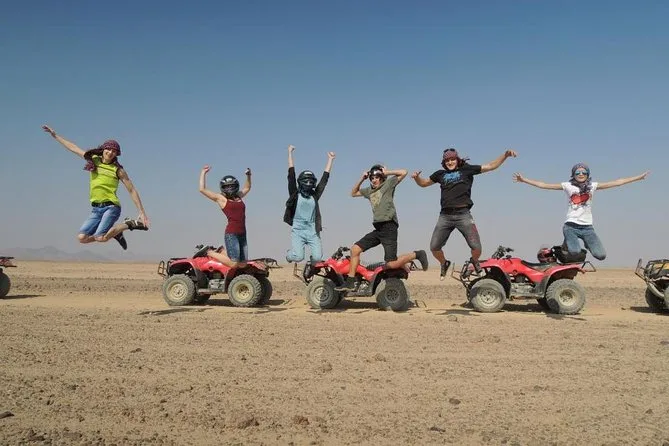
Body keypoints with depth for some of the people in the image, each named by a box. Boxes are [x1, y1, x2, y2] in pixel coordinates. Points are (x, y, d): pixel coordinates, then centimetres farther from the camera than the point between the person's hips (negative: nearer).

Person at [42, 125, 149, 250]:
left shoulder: (118, 170, -2)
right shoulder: (94, 160, 10)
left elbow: (132, 191, -2)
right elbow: (73, 148, 22)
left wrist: (142, 213, -7)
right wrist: (55, 135, 27)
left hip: (111, 207, -6)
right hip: (96, 209, 6)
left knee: (100, 238, -24)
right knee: (82, 238, -6)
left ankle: (131, 223, -4)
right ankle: (115, 233, 15)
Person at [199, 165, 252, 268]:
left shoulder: (239, 196, 21)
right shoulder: (220, 198, 5)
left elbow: (247, 188, 41)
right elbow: (202, 189, -3)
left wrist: (248, 175, 29)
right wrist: (203, 173, 6)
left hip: (242, 234, 7)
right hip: (231, 234, -7)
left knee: (243, 265, 8)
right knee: (234, 264, -12)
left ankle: (221, 252, 28)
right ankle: (211, 253, 10)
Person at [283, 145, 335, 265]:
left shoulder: (315, 195, 10)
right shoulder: (295, 194, 4)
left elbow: (324, 178, 12)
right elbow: (291, 174, 2)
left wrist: (330, 159, 13)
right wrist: (290, 153, 1)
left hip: (312, 231, 2)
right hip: (298, 230, -2)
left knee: (317, 257, -13)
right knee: (298, 257, -19)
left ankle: (311, 263, 25)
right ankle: (289, 255, 19)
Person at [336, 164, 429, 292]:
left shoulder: (388, 184, 3)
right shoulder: (369, 190, 22)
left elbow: (403, 172, -8)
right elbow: (353, 193, 32)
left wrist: (387, 173, 2)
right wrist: (361, 179, 21)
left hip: (389, 227, -8)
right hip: (378, 229, 8)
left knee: (391, 264, -16)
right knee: (355, 249, 0)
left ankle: (416, 254, 8)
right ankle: (350, 282, 3)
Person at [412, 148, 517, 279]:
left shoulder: (467, 169, 9)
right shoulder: (440, 174, 16)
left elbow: (491, 166, 6)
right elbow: (423, 183, 26)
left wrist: (505, 155, -5)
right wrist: (416, 177, 4)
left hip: (463, 215, -2)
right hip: (445, 216, 3)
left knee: (476, 246, -9)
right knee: (434, 247, -1)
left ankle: (475, 261, 27)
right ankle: (444, 264, 30)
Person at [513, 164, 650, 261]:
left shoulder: (592, 186, 7)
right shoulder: (567, 186, 1)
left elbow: (616, 182, 6)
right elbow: (543, 185, -4)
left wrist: (639, 177, 4)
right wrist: (524, 180, -12)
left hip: (587, 227, 3)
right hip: (571, 226, -2)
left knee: (601, 255, -10)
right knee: (574, 252, -27)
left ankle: (587, 244, 24)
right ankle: (567, 243, 11)